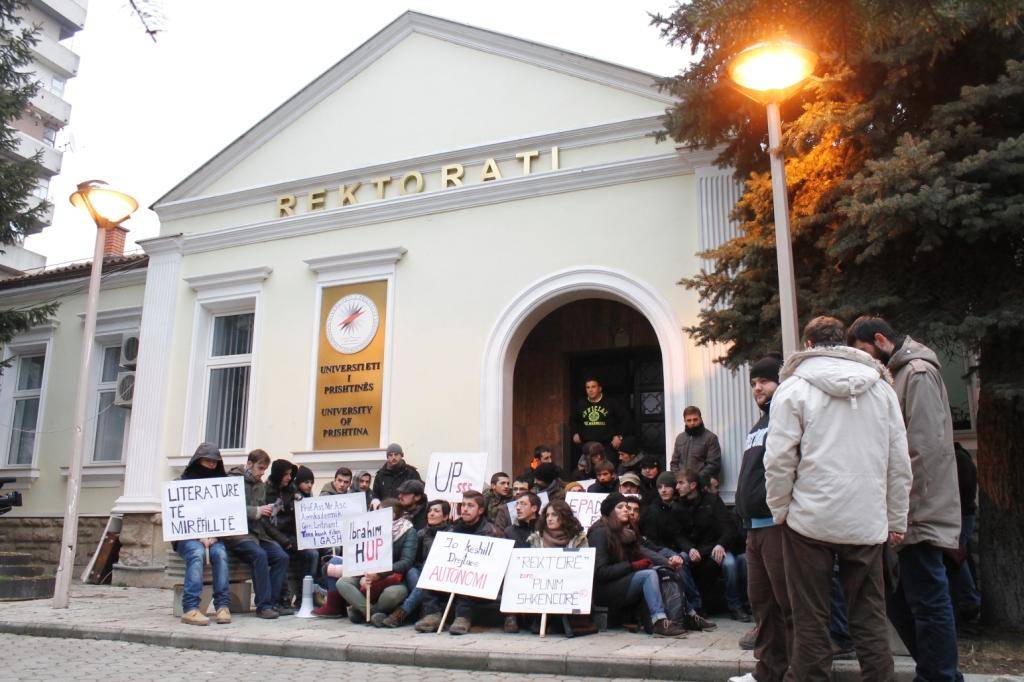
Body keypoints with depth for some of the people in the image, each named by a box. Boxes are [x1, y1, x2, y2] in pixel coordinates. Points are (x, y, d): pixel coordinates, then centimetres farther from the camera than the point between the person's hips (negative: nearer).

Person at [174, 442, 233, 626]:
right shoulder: (182, 482, 6)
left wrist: (213, 535, -9)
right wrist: (199, 536, -15)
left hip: (213, 535, 2)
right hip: (186, 536, -2)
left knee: (220, 553, -30)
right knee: (197, 553, -34)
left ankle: (223, 606, -30)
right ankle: (190, 609, -37)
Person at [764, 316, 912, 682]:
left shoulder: (794, 387, -6)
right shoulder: (882, 388, 6)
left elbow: (778, 460, -10)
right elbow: (899, 463, 7)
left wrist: (780, 511, 3)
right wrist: (896, 521, 14)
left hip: (810, 519, -3)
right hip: (867, 522, 4)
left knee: (811, 619, 7)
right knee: (870, 618, 13)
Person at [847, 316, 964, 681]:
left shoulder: (918, 373, -11)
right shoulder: (898, 375, 16)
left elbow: (926, 449, -18)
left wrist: (910, 510, -17)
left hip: (919, 514, -9)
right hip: (909, 513, 9)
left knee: (927, 601, -2)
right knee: (901, 599, 13)